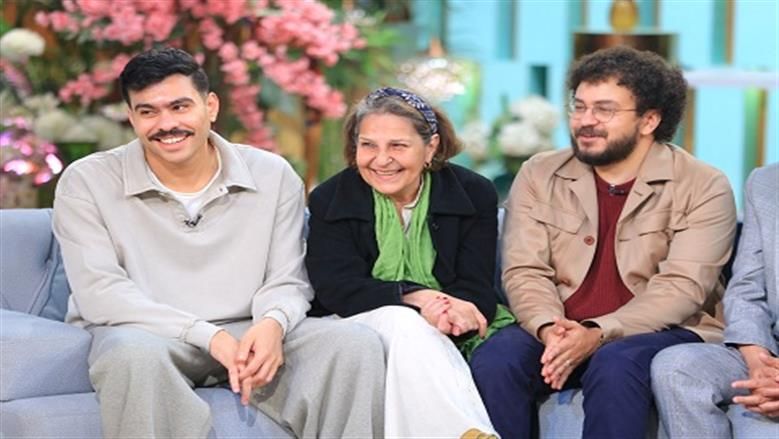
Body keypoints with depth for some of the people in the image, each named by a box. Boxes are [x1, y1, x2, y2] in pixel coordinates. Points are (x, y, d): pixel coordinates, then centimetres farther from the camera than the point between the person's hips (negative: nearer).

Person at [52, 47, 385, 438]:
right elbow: (99, 291, -12)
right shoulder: (86, 182, -3)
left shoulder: (273, 176, 6)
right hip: (141, 334, -3)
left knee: (356, 343, -21)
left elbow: (286, 281, 6)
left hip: (247, 335, 3)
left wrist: (273, 323, -21)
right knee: (135, 354, -40)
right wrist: (207, 335, -22)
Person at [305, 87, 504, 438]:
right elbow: (338, 289, -9)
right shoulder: (329, 199, 5)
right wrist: (415, 298, -26)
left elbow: (478, 292, -3)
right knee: (403, 323, -35)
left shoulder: (474, 194, 5)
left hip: (444, 338, 0)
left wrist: (449, 312, -29)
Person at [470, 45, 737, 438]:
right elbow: (524, 270, 1)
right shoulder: (539, 175, 9)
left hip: (663, 333, -3)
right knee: (494, 359, -27)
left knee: (615, 364, -36)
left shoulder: (703, 187, -2)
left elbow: (682, 287, -12)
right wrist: (548, 328, -21)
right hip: (558, 332, 3)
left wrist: (599, 334, -24)